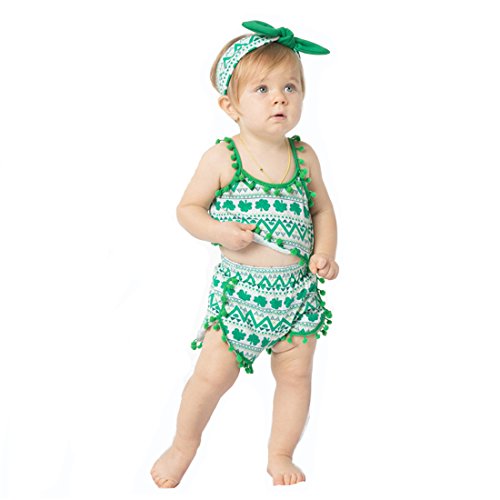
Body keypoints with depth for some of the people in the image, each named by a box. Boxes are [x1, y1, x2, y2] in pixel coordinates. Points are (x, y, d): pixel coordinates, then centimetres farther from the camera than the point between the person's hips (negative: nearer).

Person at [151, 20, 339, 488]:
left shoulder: (304, 157, -2)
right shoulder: (222, 158, -11)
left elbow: (323, 210, 10)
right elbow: (188, 209, -3)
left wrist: (325, 252, -6)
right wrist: (221, 231, -21)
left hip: (298, 289, 3)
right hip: (239, 288, -3)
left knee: (295, 375, 12)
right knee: (213, 374, 3)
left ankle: (280, 455, 34)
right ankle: (184, 442, 31)